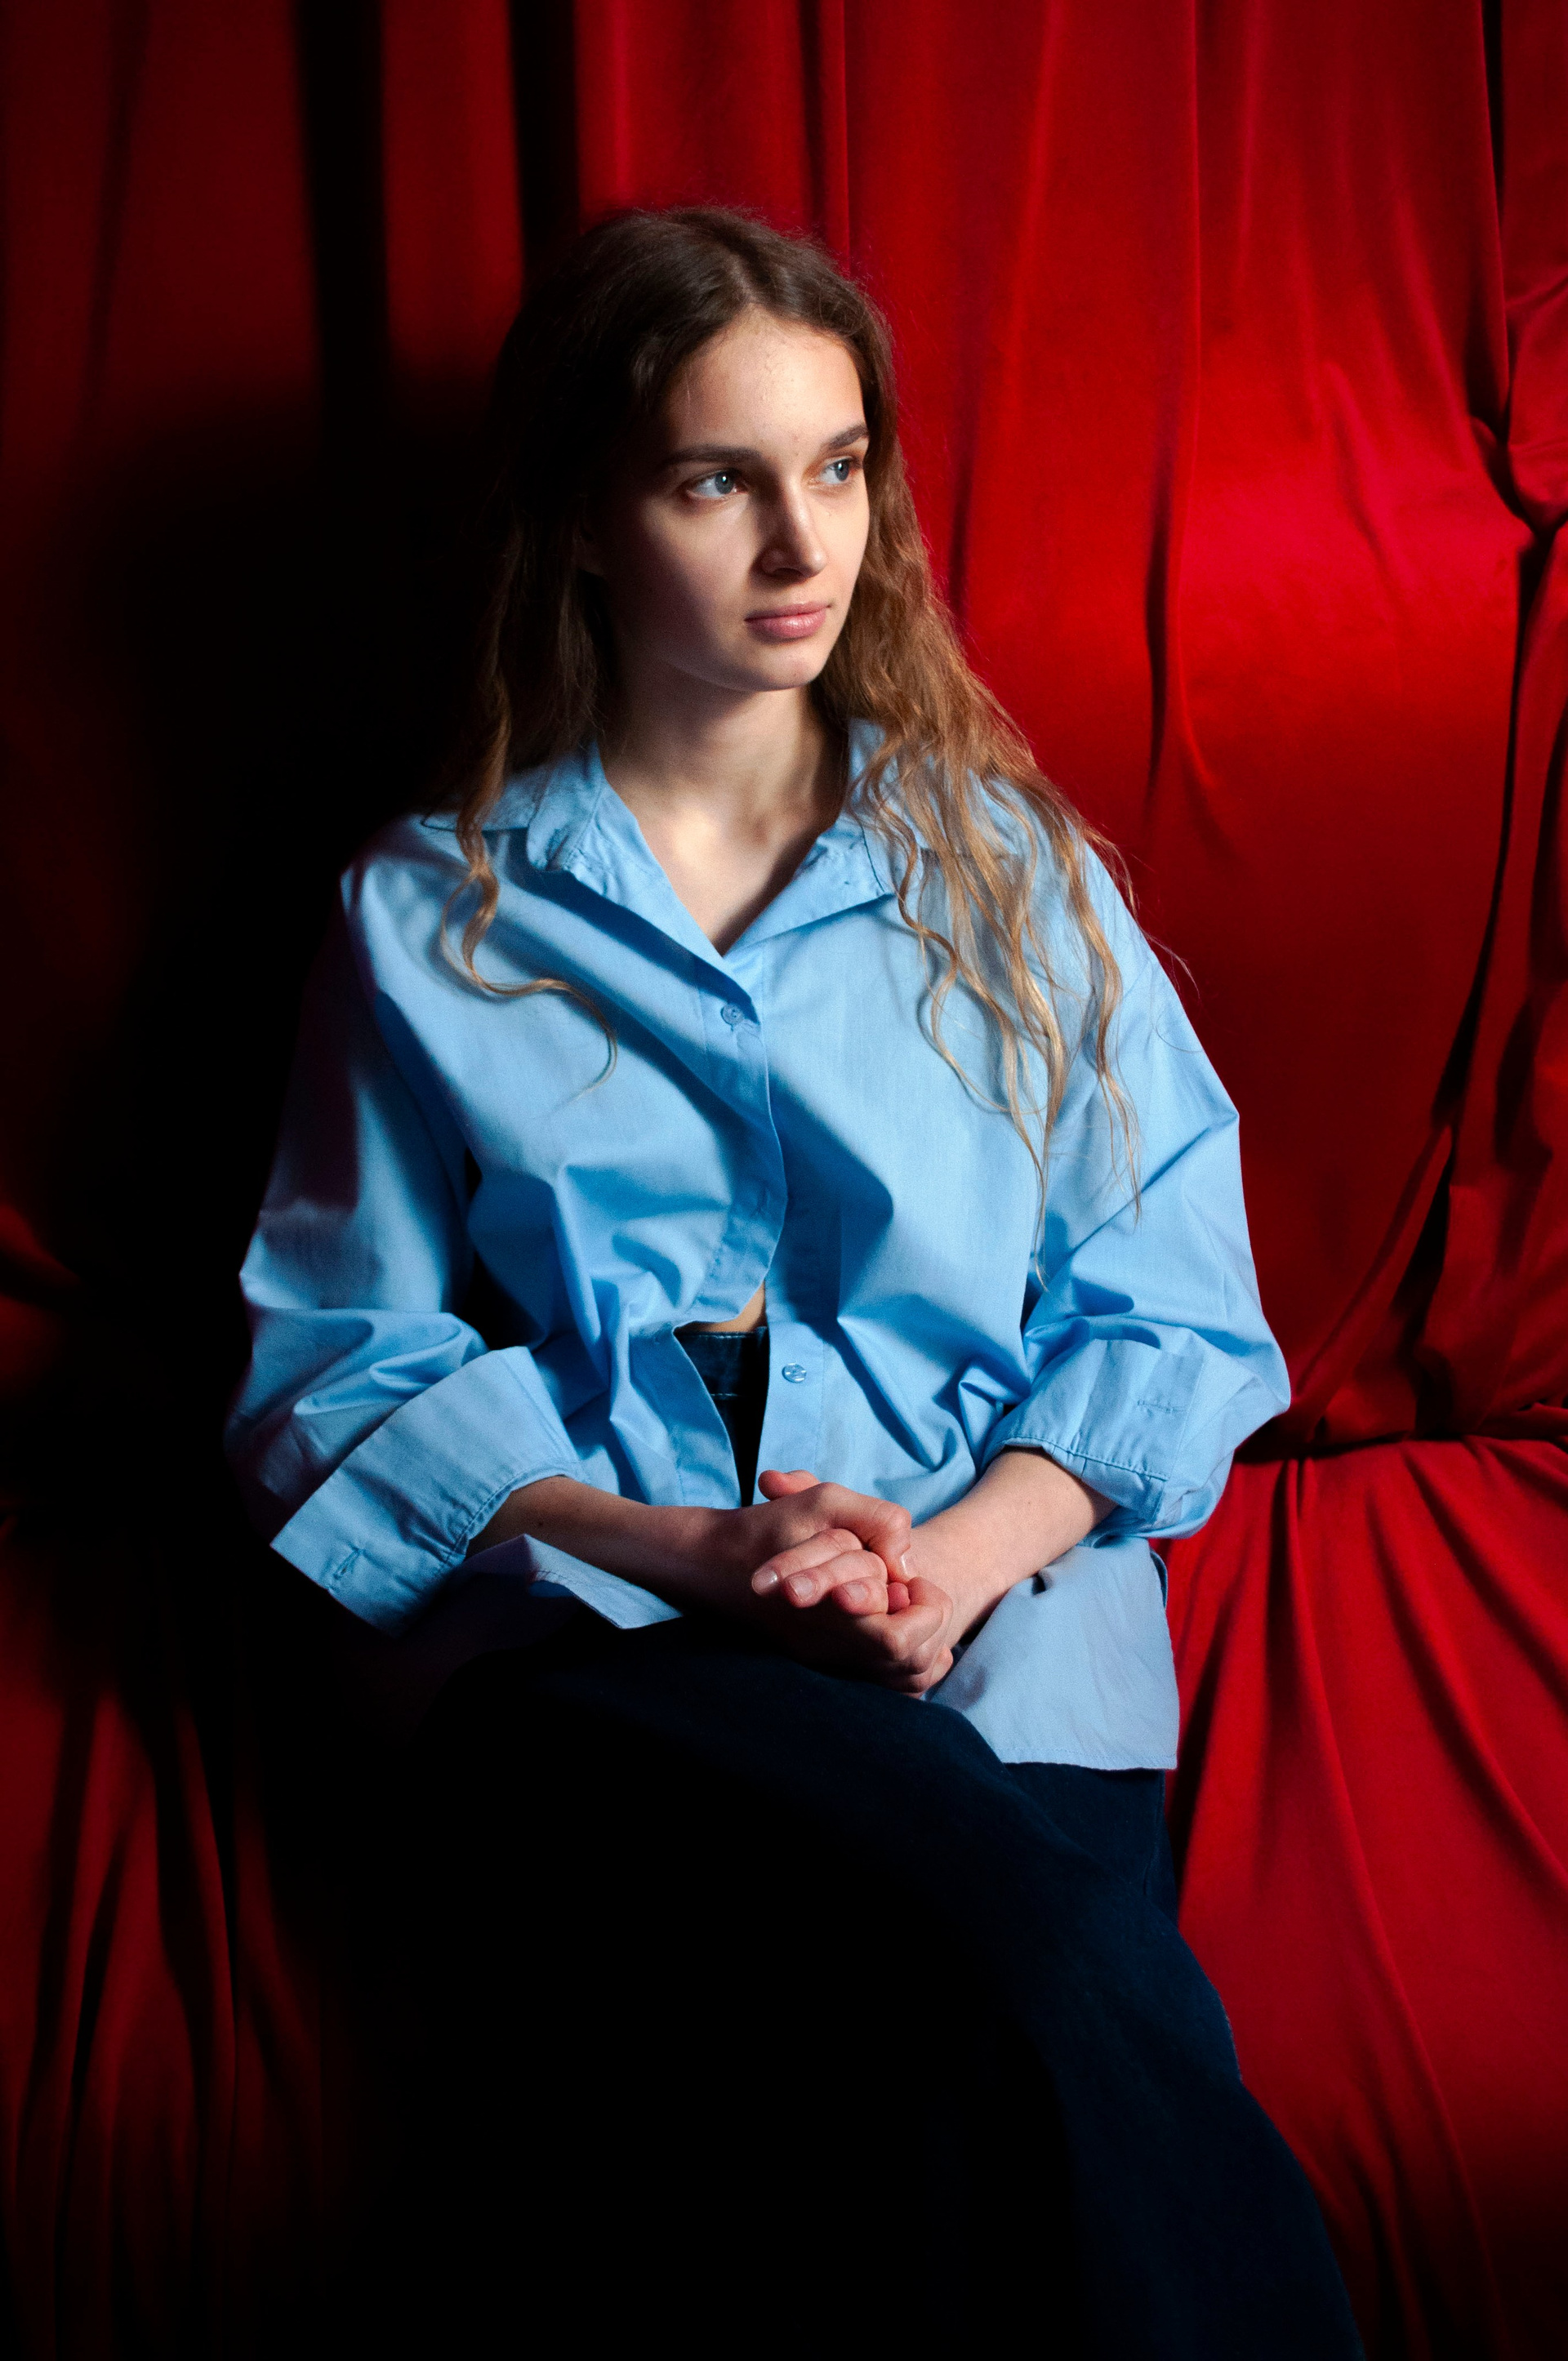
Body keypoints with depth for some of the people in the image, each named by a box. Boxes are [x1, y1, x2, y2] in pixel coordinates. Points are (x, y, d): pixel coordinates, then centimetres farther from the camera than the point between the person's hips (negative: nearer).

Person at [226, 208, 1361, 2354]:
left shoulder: (1007, 869, 15)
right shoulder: (431, 923, 12)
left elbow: (1171, 1309, 10)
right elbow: (339, 1362, 7)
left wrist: (968, 1552, -10)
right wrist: (680, 1546, -9)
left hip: (1005, 1625, 1)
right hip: (606, 1637, -1)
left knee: (949, 2073, -32)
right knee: (1025, 1939, -33)